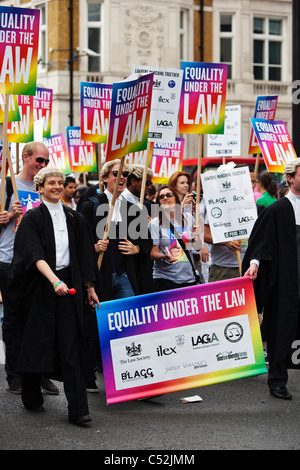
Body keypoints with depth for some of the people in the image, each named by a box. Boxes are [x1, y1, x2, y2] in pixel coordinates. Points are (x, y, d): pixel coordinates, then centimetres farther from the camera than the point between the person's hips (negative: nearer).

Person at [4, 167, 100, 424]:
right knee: (37, 342, 6)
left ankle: (78, 410, -7)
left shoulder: (74, 218, 10)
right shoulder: (33, 218, -3)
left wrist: (89, 287, 13)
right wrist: (54, 280, -30)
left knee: (70, 346, -3)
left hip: (69, 285, 3)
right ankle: (32, 398, 27)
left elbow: (84, 255, 15)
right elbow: (35, 255, -16)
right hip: (41, 286, -2)